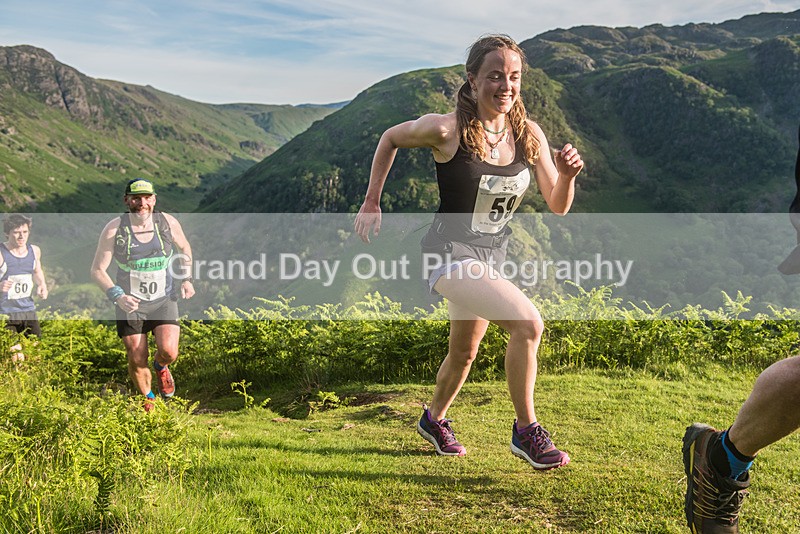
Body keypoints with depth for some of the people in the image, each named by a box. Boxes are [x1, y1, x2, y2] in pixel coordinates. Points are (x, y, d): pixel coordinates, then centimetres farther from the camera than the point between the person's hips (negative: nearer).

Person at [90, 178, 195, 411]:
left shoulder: (168, 223, -8)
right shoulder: (114, 229, -13)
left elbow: (185, 248, 13)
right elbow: (97, 270, -8)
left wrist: (186, 279, 1)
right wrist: (117, 296, -23)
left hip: (164, 300, 1)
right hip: (130, 304, -1)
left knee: (169, 352, -16)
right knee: (137, 361, 2)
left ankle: (160, 367, 23)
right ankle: (147, 399, 33)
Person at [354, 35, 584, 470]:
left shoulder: (529, 134, -4)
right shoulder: (447, 130, -18)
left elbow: (557, 207, 0)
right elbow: (390, 138, 1)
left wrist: (567, 176, -21)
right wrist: (372, 202, 1)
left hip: (490, 256, 6)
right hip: (450, 254, -6)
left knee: (464, 353, 22)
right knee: (528, 322, -25)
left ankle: (434, 419, 49)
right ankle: (525, 431, -7)